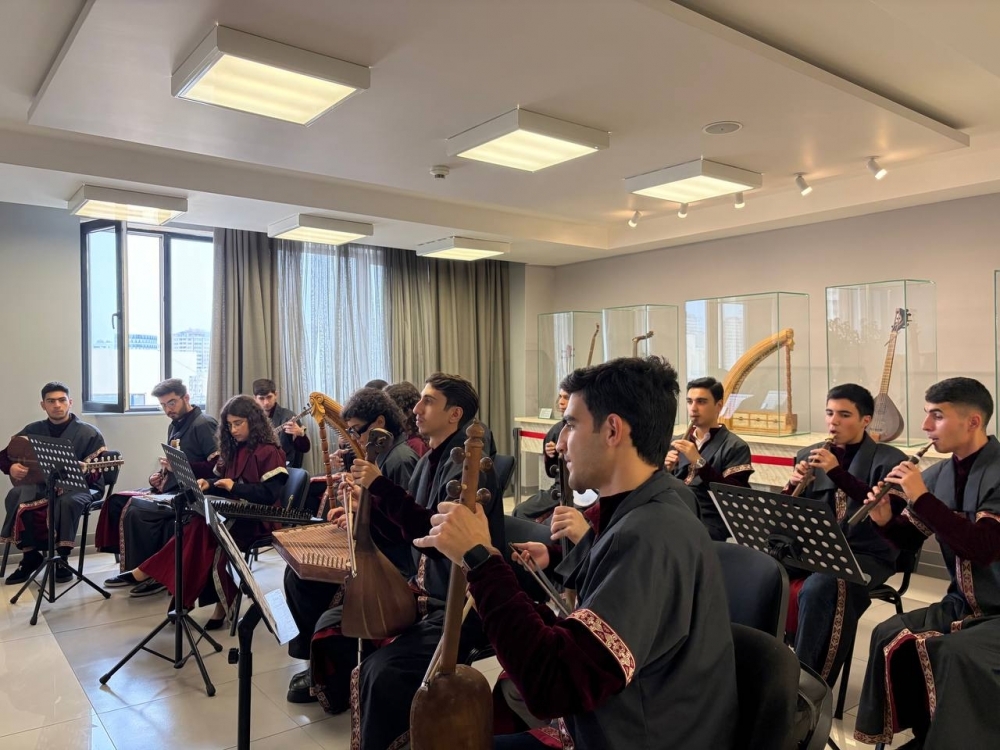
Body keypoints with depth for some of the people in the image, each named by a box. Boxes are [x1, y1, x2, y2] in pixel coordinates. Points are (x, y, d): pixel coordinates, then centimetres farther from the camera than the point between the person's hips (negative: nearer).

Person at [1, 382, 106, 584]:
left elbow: (97, 473, -7)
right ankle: (30, 555, -12)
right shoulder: (32, 431, 9)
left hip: (80, 486, -4)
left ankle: (62, 559, -20)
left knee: (68, 501, -38)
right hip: (41, 485, 4)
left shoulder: (89, 433, -3)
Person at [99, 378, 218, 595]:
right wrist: (159, 475, 7)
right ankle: (131, 567, 7)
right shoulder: (174, 426, 17)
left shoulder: (204, 424, -13)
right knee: (116, 502, 0)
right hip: (170, 487, 10)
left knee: (137, 511, -25)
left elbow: (218, 466, -22)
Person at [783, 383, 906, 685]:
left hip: (867, 554, -4)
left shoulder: (889, 460, -1)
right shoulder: (809, 456, 12)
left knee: (817, 587, -35)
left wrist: (838, 472, -26)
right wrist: (792, 486, -11)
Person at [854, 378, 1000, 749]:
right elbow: (910, 540, 11)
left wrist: (922, 498, -28)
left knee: (957, 652, -30)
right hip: (961, 605, 6)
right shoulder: (937, 475, 3)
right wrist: (886, 521, -10)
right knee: (890, 637, -14)